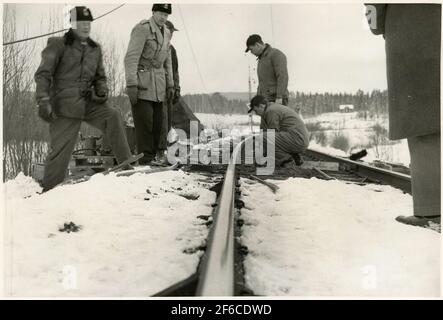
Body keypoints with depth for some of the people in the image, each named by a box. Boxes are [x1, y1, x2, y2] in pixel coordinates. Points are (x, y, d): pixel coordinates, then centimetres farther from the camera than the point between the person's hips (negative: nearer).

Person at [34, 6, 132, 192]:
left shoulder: (95, 49, 13)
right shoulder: (59, 45, -1)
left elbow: (100, 77, 23)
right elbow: (43, 74, -6)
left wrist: (102, 91, 1)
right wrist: (43, 100, -18)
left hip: (89, 103, 4)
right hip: (65, 104, -4)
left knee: (113, 116, -23)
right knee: (60, 150, -4)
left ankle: (126, 163, -21)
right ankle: (49, 189, 10)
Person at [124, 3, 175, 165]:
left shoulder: (166, 33, 14)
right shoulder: (142, 28, -10)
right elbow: (131, 57, -17)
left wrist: (170, 84, 16)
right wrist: (131, 84, -22)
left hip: (159, 81, 7)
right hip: (141, 81, -7)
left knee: (160, 119, 3)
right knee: (144, 120, -8)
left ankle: (159, 153, 14)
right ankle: (146, 158, -1)